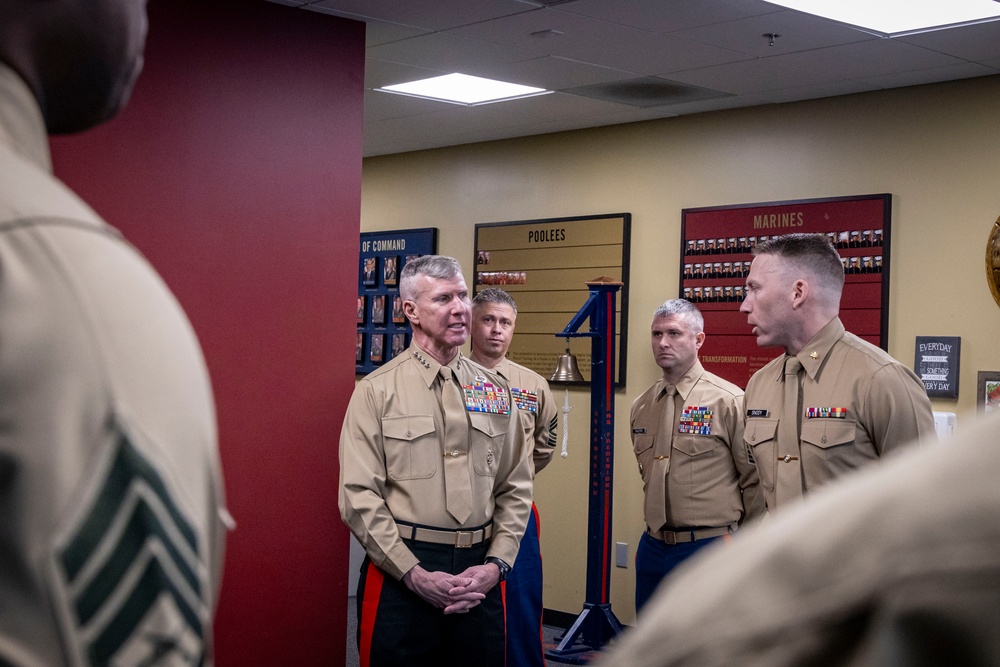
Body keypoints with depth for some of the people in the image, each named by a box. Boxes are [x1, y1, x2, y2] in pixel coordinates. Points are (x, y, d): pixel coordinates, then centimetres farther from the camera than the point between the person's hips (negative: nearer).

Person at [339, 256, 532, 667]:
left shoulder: (494, 390, 9)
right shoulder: (376, 391, -3)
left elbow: (515, 488, 10)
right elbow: (359, 497, -8)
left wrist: (496, 564, -3)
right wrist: (415, 574, -13)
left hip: (480, 574, 3)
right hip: (400, 572, -3)